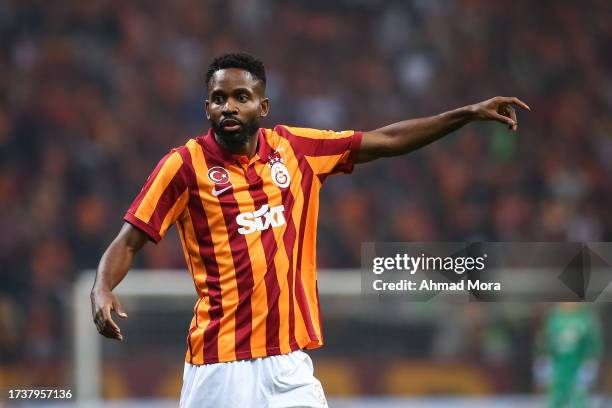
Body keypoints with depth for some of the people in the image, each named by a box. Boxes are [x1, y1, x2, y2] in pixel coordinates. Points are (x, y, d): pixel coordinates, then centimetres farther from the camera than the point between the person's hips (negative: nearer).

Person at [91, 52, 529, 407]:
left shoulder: (295, 148, 8)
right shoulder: (185, 164, -3)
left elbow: (387, 141, 15)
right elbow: (129, 242, -3)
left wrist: (469, 113, 13)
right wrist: (102, 291, -23)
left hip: (289, 360, 4)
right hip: (220, 362, -4)